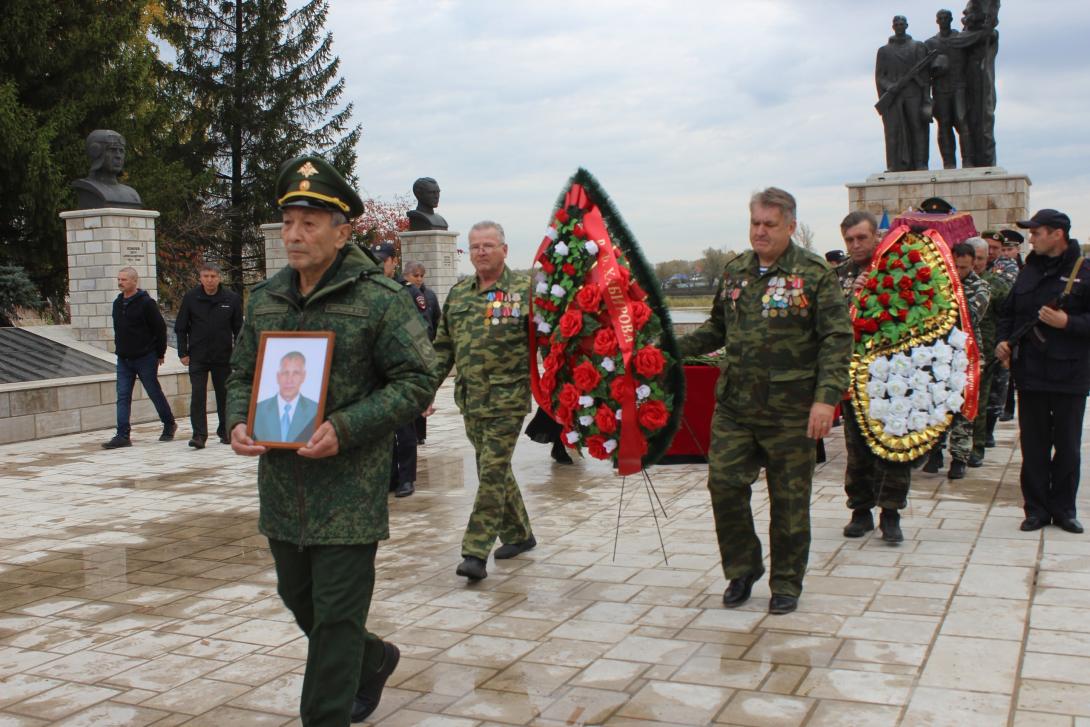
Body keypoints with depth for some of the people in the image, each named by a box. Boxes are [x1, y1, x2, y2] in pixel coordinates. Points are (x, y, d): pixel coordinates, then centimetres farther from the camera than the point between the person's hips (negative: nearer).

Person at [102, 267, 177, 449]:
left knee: (155, 393, 5)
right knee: (123, 397, 0)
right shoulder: (117, 303, 9)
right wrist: (120, 350, 13)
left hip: (145, 358, -6)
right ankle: (123, 435, -1)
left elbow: (160, 328, -9)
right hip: (123, 359, 6)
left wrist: (160, 354, -6)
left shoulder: (146, 303, -12)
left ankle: (169, 424, 24)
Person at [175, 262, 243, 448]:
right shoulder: (191, 298, -1)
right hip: (197, 357, -1)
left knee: (224, 395, 10)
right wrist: (183, 353, -2)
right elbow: (180, 328, 4)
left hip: (223, 357, 1)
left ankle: (225, 431, 25)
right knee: (198, 395, -7)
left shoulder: (232, 298, -1)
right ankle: (199, 435, -6)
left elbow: (238, 328, 5)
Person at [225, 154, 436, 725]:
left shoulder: (380, 299, -10)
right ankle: (372, 659, 46)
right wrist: (239, 424, -5)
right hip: (280, 484, 7)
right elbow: (241, 373, 16)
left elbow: (416, 381, -12)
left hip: (350, 489, -7)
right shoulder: (265, 298, 9)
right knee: (298, 599, 21)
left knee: (336, 614, -1)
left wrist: (345, 428, -22)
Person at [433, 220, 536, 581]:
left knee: (493, 472, -8)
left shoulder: (524, 290, -4)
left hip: (507, 399, -6)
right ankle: (519, 534, 31)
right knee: (494, 470, 14)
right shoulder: (457, 293, 12)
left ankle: (476, 552, -6)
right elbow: (443, 346, 17)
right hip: (470, 399, 6)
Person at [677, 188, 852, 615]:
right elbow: (718, 328, 22)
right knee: (724, 485, 1)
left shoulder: (814, 274, -6)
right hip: (734, 406, 4)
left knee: (789, 499, 6)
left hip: (790, 411, -4)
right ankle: (743, 568, 22)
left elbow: (837, 338, -9)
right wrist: (675, 348, 9)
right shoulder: (734, 271, 10)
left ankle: (786, 583, 22)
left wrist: (826, 396, -19)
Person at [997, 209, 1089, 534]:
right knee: (1033, 446, 7)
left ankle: (1063, 508, 18)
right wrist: (1004, 340, 4)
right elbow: (1008, 313, 20)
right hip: (1030, 373, 4)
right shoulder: (1029, 272, 12)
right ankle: (1037, 508, 15)